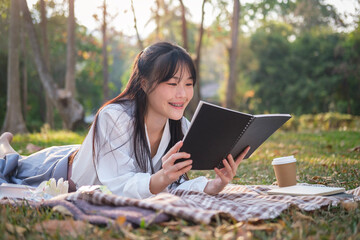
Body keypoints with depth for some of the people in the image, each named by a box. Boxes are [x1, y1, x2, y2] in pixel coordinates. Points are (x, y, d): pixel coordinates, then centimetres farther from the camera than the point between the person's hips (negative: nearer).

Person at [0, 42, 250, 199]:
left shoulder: (182, 127, -25)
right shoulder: (114, 117, -42)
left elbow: (175, 184, -27)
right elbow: (118, 184, -45)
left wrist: (211, 186, -47)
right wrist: (159, 180, -64)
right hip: (64, 170, -5)